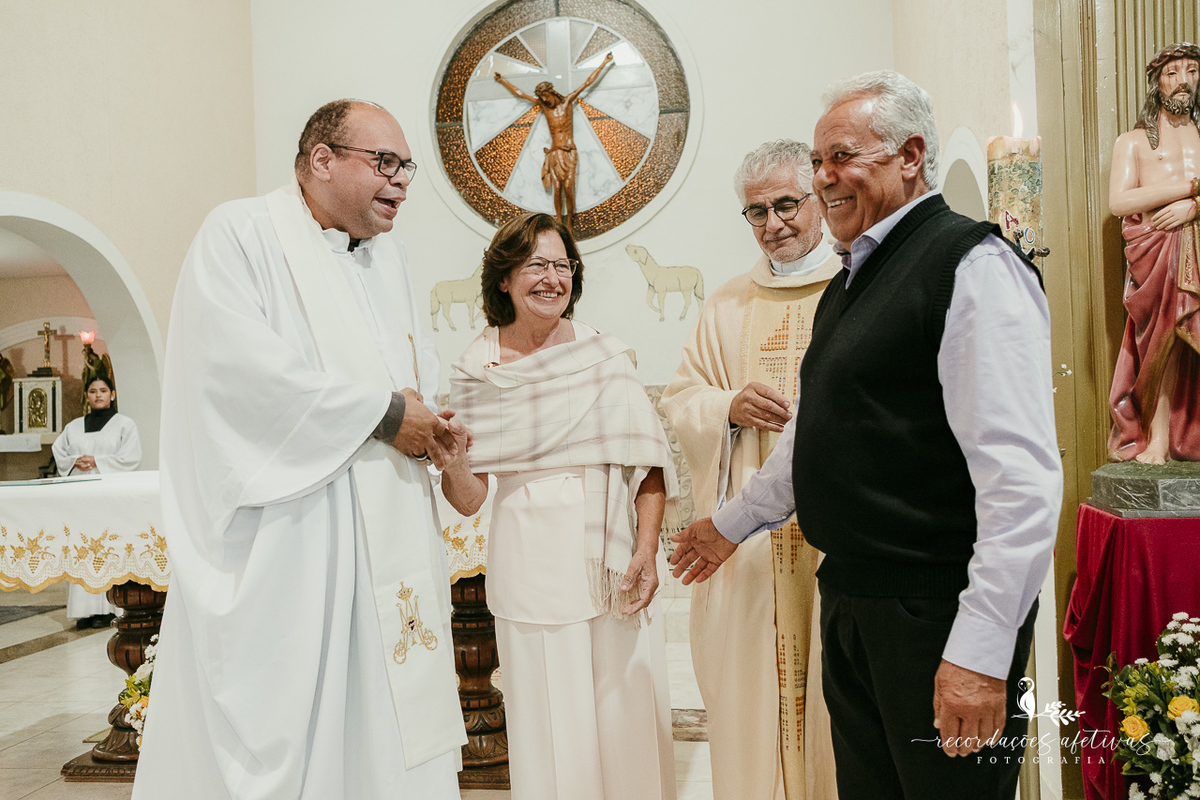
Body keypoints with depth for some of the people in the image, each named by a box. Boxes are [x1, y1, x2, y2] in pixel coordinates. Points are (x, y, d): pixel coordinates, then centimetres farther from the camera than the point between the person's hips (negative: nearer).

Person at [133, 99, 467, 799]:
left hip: (387, 537, 7)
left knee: (390, 717, 9)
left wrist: (429, 420, -5)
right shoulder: (243, 232, -4)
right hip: (279, 534, -6)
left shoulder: (389, 255, 18)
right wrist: (382, 413, -14)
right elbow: (238, 361, -18)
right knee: (272, 732, -1)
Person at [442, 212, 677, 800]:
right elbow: (469, 497, 2)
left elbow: (647, 462, 1)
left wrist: (646, 550, -10)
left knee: (626, 711, 6)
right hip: (531, 568, 0)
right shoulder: (476, 369, 3)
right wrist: (449, 458, -18)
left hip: (613, 560, 0)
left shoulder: (607, 356, 2)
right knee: (548, 718, 6)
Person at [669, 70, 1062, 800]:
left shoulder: (971, 265, -13)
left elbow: (1023, 477, -21)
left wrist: (982, 650, -24)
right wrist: (734, 521, 32)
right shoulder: (854, 279, 16)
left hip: (936, 615, -8)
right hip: (850, 602, 9)